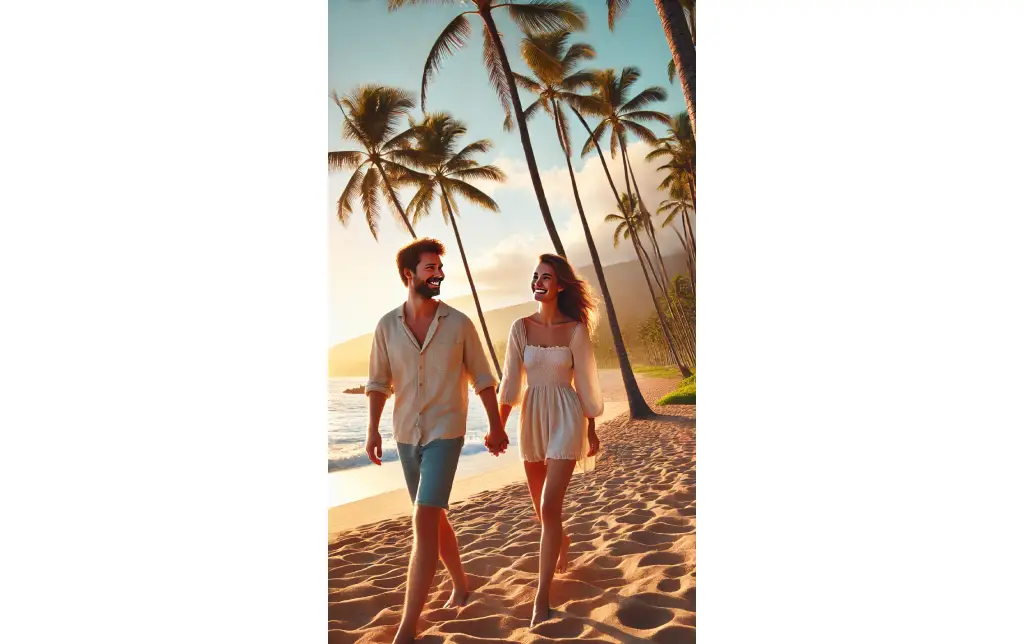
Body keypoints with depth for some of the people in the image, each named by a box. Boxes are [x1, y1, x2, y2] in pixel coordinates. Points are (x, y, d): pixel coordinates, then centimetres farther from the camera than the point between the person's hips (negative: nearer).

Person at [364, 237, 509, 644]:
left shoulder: (458, 323, -6)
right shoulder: (387, 325, -1)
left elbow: (482, 378, 1)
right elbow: (379, 382, 3)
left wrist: (496, 426, 3)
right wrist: (373, 429, -8)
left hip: (445, 434, -4)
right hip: (406, 436, 4)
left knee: (424, 523, -12)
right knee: (435, 518, 17)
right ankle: (460, 584, 40)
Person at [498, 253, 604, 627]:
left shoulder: (576, 329, -6)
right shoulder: (521, 328, 0)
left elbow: (586, 382, 0)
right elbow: (511, 382, 0)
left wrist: (592, 431, 5)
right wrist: (499, 426, -6)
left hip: (565, 419, -4)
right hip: (531, 418, 4)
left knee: (549, 508, -12)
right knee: (541, 508, 18)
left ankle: (542, 598, -1)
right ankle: (562, 543, 52)